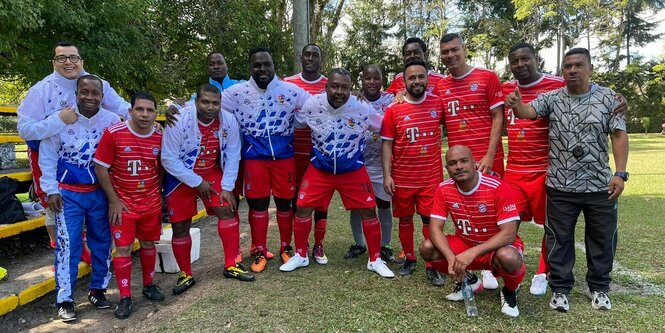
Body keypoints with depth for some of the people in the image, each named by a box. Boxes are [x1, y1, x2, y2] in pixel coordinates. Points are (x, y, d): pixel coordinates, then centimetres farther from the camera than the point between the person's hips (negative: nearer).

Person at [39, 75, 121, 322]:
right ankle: (65, 300, 11)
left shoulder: (112, 121, -6)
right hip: (68, 193, -2)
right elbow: (47, 156, -3)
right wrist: (51, 190, -5)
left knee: (102, 243, 10)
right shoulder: (60, 119, -10)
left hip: (100, 192, 2)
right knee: (67, 246, -1)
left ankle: (97, 289, 27)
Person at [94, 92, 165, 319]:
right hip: (122, 204, -3)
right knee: (123, 249, 1)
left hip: (152, 203, 3)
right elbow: (100, 169, -11)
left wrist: (159, 195, 7)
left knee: (148, 244, 15)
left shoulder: (160, 137, -6)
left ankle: (149, 285, 33)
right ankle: (125, 298, 13)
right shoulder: (113, 134, -16)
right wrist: (114, 201, -10)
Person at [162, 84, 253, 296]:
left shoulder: (228, 121, -16)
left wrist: (227, 187, -11)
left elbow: (232, 156, -8)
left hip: (212, 173, 2)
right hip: (180, 177, -2)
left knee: (227, 211, -10)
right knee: (180, 228, 2)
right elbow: (168, 159, -20)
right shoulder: (179, 121, -25)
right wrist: (197, 182, -18)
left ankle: (231, 266, 4)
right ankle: (186, 275, 21)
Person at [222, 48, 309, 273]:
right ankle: (260, 252, 23)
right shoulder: (237, 92, -1)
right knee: (258, 205, 7)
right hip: (254, 158, 0)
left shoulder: (290, 90, -1)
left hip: (284, 157, 0)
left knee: (284, 203, 10)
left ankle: (285, 248, 29)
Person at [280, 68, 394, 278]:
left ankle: (375, 260, 16)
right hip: (319, 168, 1)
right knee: (302, 207, -1)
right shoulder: (311, 105, -15)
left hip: (353, 170, 0)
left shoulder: (362, 109, -16)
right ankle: (300, 255, 21)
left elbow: (384, 128, -1)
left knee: (368, 211, -2)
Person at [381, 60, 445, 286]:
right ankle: (409, 259, 32)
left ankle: (432, 267, 14)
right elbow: (386, 144, -3)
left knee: (431, 220, 2)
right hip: (402, 177, 0)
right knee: (405, 219, 13)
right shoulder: (394, 109, -5)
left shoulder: (438, 103, -1)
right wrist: (387, 175, -9)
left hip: (431, 176, 0)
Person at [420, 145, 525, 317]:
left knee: (508, 257, -39)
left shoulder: (497, 187, -24)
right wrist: (451, 258, -31)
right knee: (427, 248, -18)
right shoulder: (444, 189, -11)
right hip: (465, 244, 4)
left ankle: (510, 291, 0)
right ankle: (467, 281, 10)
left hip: (497, 246, -4)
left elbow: (509, 233, -27)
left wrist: (472, 253, -37)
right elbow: (435, 228, -13)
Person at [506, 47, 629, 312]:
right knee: (559, 239, 8)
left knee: (602, 239, 14)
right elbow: (528, 112, -16)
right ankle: (560, 288, 24)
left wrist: (620, 173, -11)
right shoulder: (552, 98, 0)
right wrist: (516, 105, -40)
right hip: (561, 187, -1)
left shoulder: (609, 98, 0)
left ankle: (599, 288, 34)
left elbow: (619, 136, -3)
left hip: (600, 186, 1)